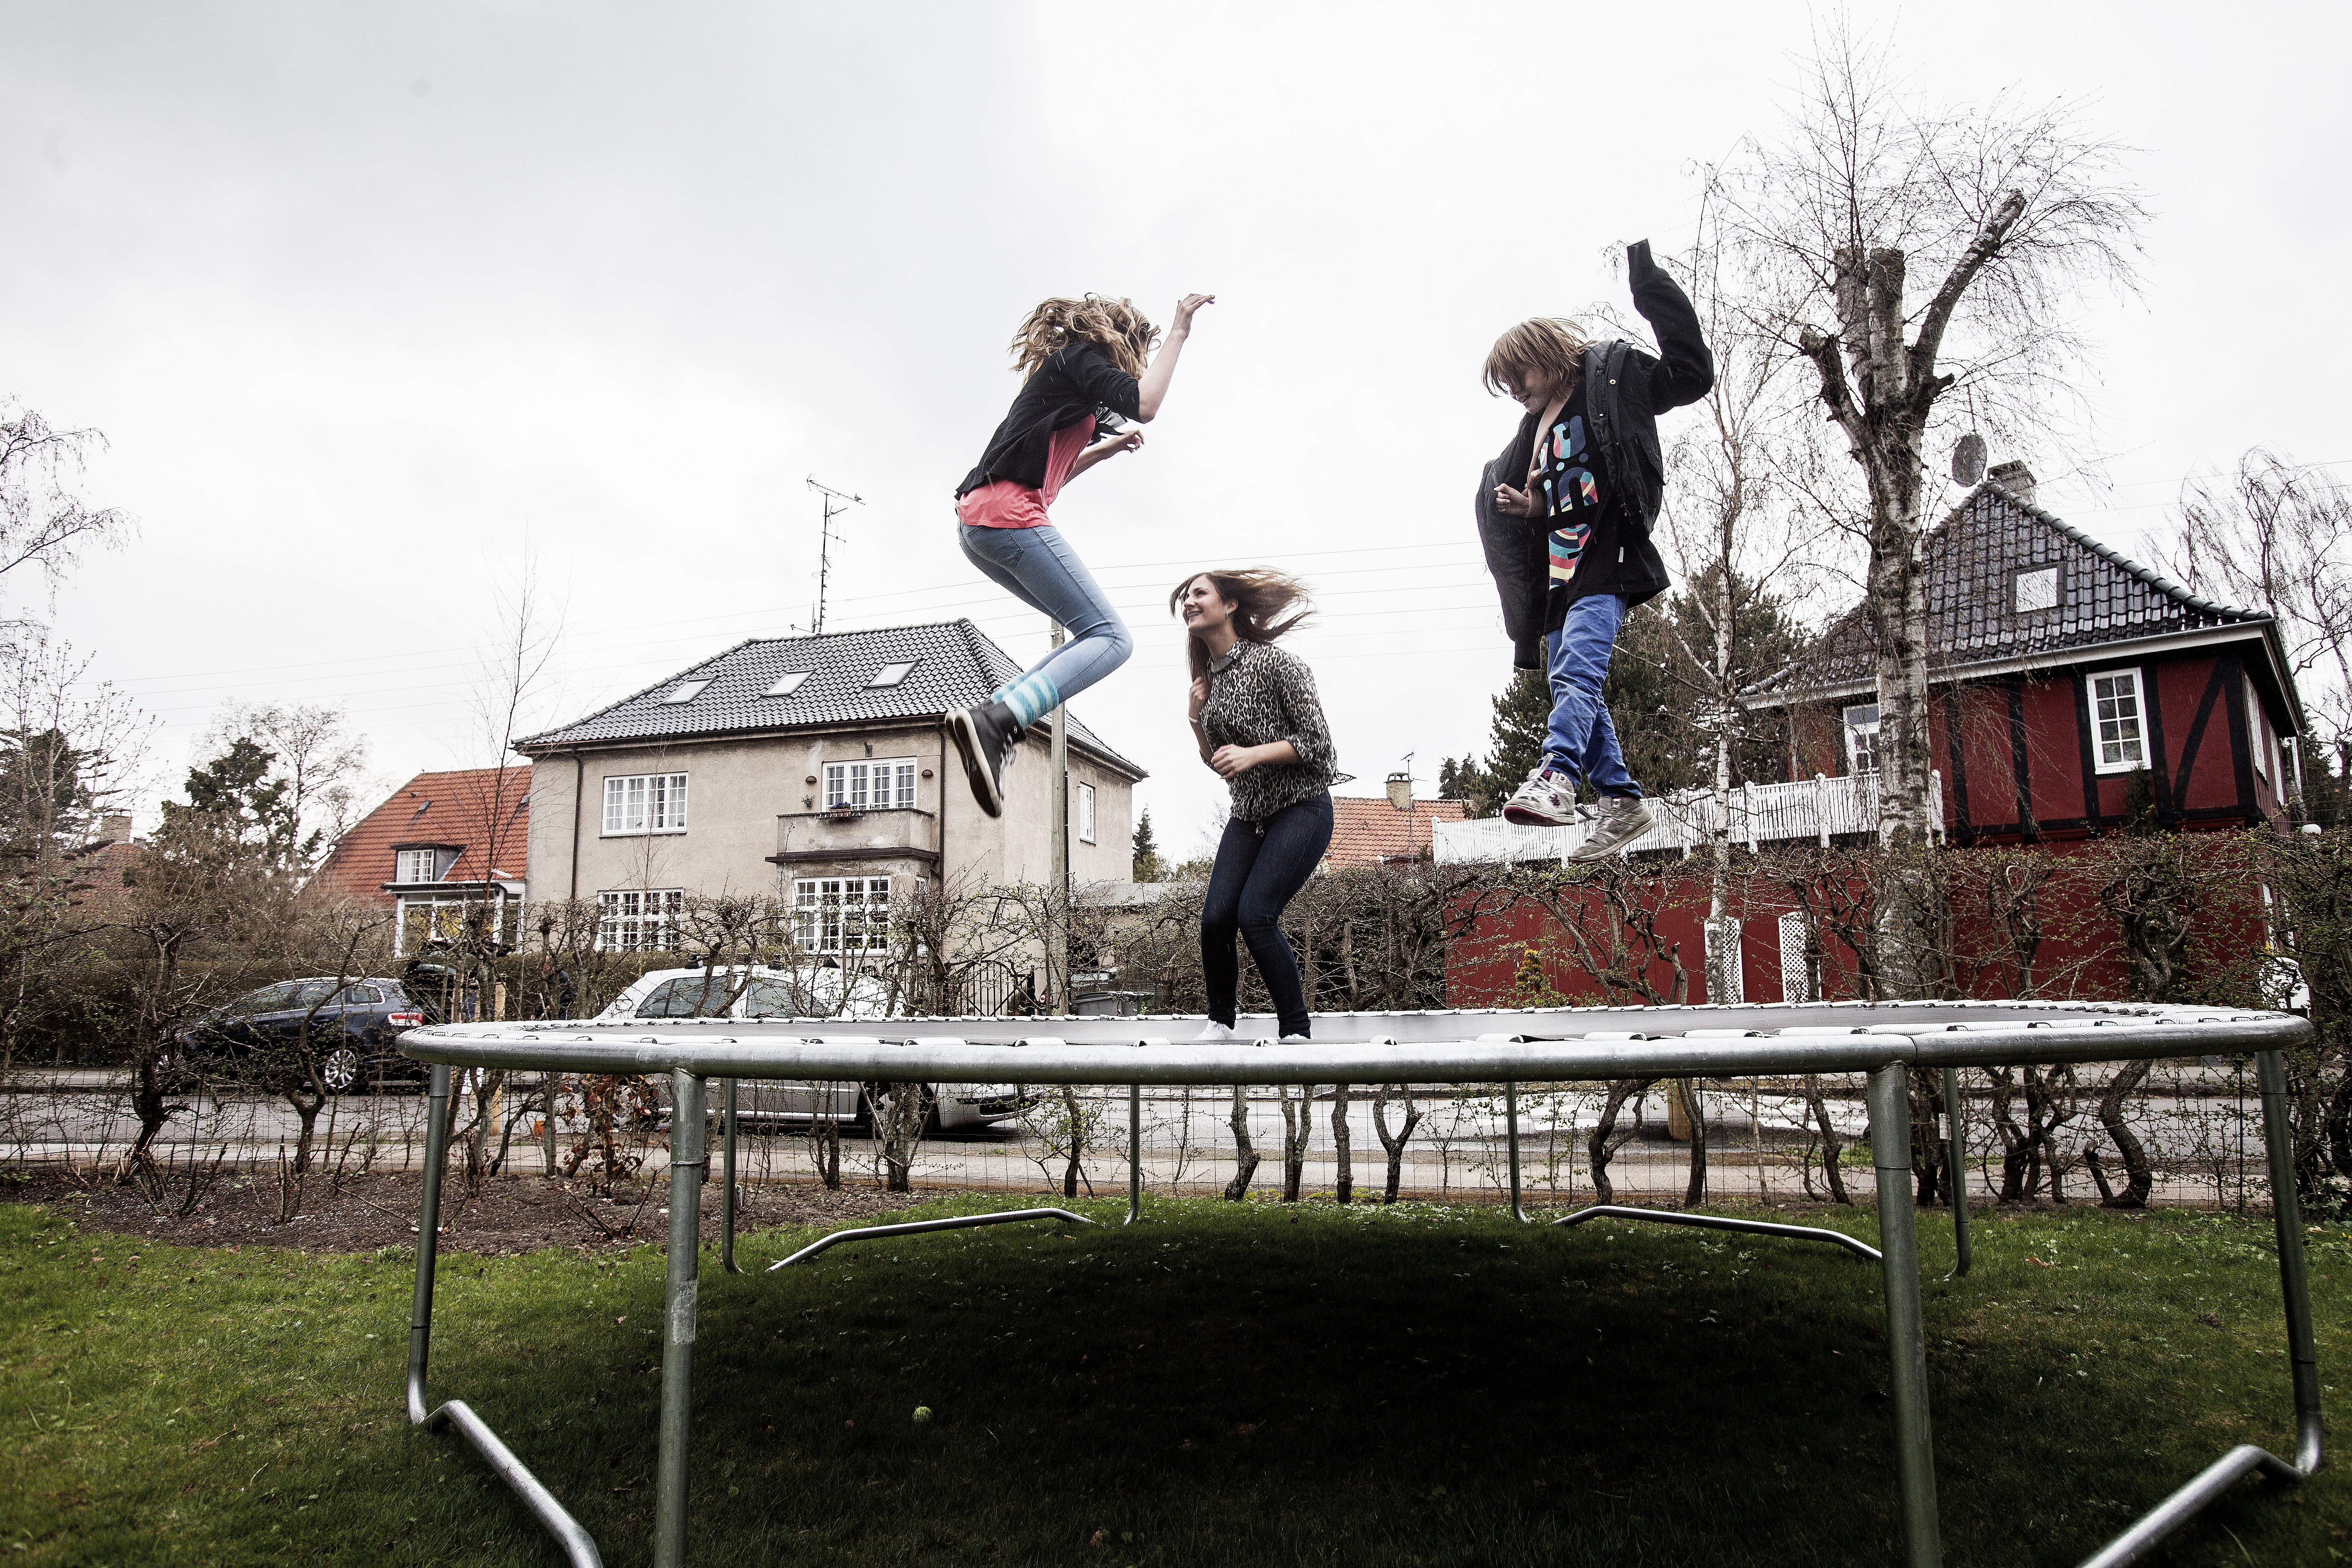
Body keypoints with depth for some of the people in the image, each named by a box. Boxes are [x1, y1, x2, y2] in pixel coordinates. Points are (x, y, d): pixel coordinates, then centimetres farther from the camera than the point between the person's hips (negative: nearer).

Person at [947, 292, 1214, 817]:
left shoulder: (1062, 370, 31)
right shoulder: (1081, 357, 4)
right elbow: (1145, 406, -14)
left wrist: (1104, 450, 31)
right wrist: (1179, 331, -4)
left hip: (977, 525, 10)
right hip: (1009, 516, -10)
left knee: (1094, 633, 12)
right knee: (1111, 639, -14)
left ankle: (995, 713, -4)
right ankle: (996, 722, -34)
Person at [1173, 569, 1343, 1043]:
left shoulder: (1274, 662, -12)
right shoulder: (1209, 677, 10)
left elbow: (1316, 741, -14)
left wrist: (1254, 754, -25)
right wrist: (1197, 718, 0)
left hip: (1301, 808, -6)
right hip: (1248, 815, 6)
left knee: (1255, 913, -21)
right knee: (1215, 916, -9)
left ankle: (1296, 1032, -10)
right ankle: (1220, 1023, 11)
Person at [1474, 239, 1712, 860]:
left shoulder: (1613, 379, 4)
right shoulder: (1537, 427, 24)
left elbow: (1692, 373, -8)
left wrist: (1652, 291, -13)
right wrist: (1526, 505, 3)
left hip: (1606, 563, -8)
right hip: (1559, 573, 9)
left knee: (1574, 671, -28)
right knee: (1575, 690, 5)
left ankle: (1556, 777, -41)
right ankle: (1621, 800, 9)